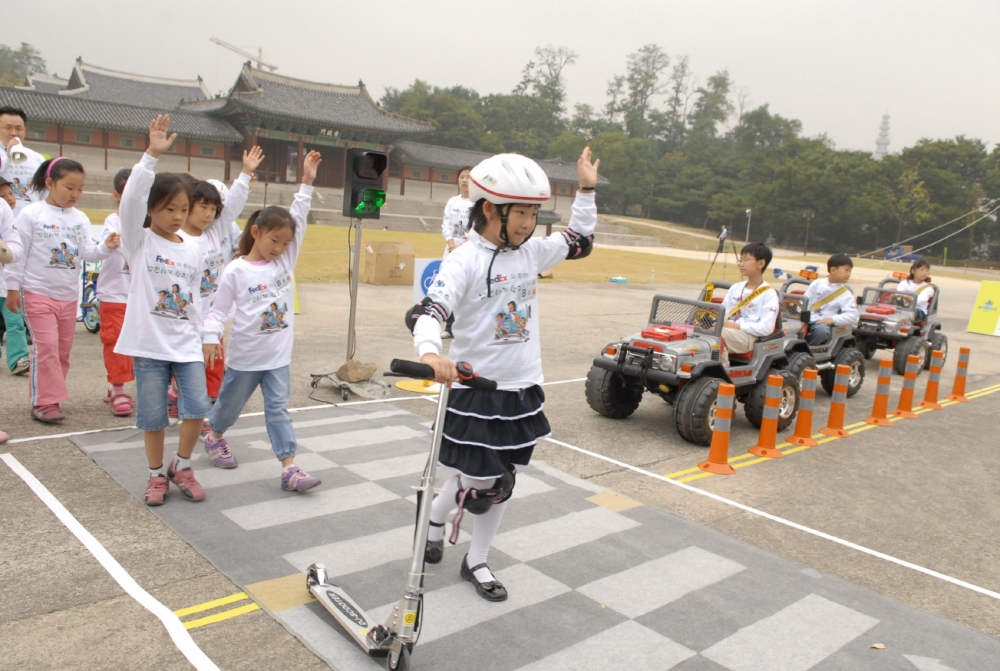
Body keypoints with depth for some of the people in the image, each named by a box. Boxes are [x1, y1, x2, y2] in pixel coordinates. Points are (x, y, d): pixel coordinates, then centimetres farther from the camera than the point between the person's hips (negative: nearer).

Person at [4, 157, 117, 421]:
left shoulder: (80, 219, 6)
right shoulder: (31, 214, -8)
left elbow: (88, 252, 0)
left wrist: (106, 247, -20)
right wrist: (13, 287, -10)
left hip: (69, 295, 6)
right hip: (38, 292, -5)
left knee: (63, 349, 10)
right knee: (46, 346, -10)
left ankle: (49, 396, 22)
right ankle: (44, 402, -3)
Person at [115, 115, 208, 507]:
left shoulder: (193, 250, 8)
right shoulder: (139, 241, -4)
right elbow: (130, 201, -22)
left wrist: (203, 336, 14)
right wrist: (151, 155, -29)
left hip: (186, 343, 3)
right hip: (149, 343, -3)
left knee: (197, 408, -4)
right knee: (152, 416, 5)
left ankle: (181, 467, 19)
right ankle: (157, 474, 25)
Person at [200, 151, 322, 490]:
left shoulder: (285, 261, 0)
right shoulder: (235, 271, -11)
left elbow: (298, 221, -5)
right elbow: (219, 309, -8)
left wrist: (307, 182, -9)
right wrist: (211, 337, -23)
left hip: (278, 356, 3)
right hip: (245, 356, -2)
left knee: (278, 409, 1)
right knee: (230, 403, 18)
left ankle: (289, 468, -2)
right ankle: (215, 437, 47)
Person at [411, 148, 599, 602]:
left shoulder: (532, 253, 4)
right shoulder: (464, 261, -16)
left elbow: (579, 242, 21)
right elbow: (429, 310, -29)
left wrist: (585, 190, 11)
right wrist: (430, 354, -49)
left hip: (522, 391, 6)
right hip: (475, 393, -6)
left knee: (500, 482, 14)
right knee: (477, 481, 3)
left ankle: (476, 563, 33)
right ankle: (435, 517, 38)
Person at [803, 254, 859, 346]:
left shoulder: (846, 294, 2)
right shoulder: (817, 283, 7)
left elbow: (852, 315, -7)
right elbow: (805, 300, 11)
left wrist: (833, 319, -21)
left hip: (824, 323, -1)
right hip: (807, 319, 1)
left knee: (822, 330, -38)